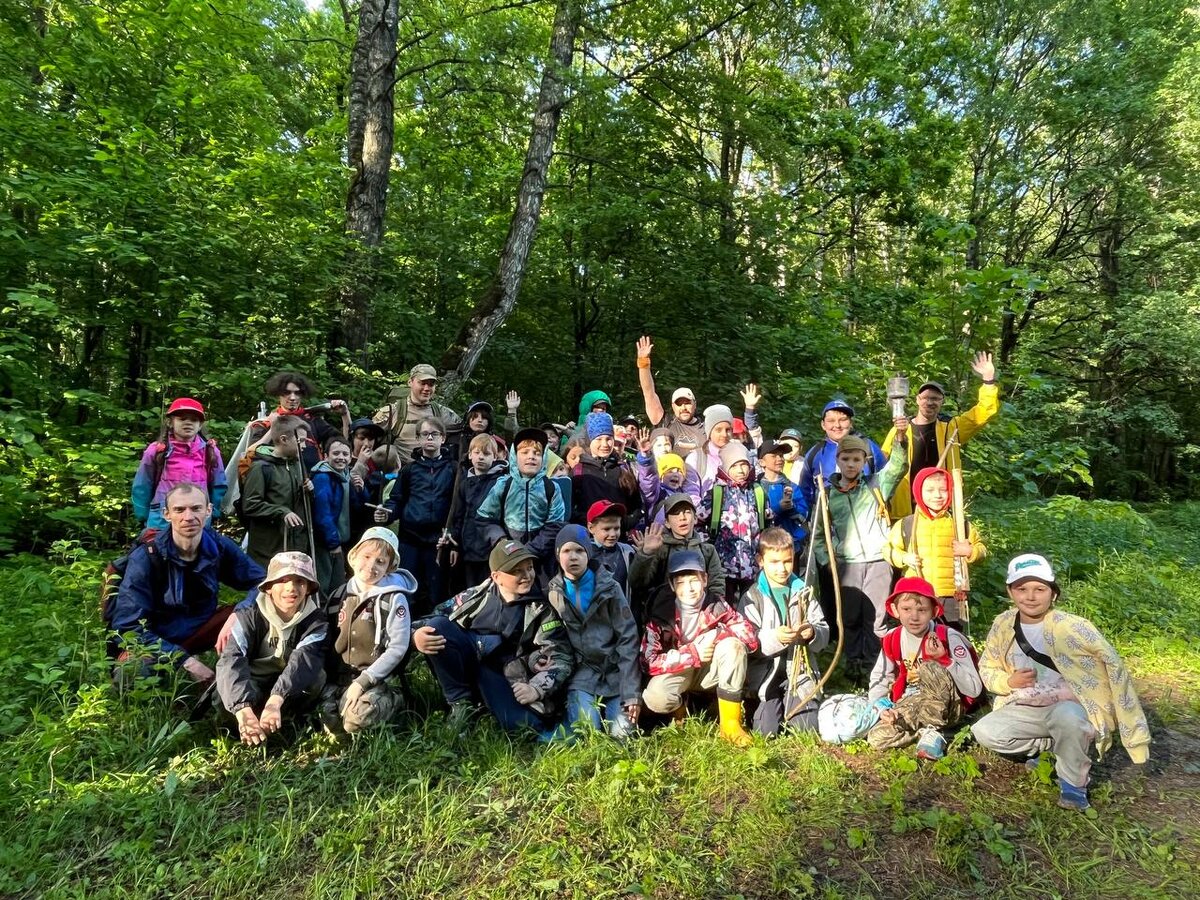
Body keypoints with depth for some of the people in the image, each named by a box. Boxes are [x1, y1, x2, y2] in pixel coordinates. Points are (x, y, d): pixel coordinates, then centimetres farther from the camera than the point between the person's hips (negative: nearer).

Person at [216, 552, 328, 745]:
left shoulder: (316, 621, -17)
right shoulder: (249, 616, -17)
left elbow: (304, 659, -35)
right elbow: (232, 659, -34)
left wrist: (275, 701, -54)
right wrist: (244, 710, -52)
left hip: (292, 690, 0)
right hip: (252, 685, 0)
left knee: (316, 676, -32)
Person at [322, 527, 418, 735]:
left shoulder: (394, 599, -11)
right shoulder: (339, 595, 6)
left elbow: (397, 648, -15)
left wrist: (362, 681, -18)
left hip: (375, 679, -5)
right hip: (338, 677, 5)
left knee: (355, 721, -27)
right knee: (326, 718, -19)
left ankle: (391, 700, 2)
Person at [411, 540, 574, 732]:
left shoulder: (541, 610, -2)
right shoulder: (477, 595, 4)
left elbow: (561, 656, -7)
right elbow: (436, 620, 6)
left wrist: (537, 689, -23)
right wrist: (416, 634, -17)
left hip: (506, 677, -2)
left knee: (525, 727, -32)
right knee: (436, 626, -20)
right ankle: (461, 702, -7)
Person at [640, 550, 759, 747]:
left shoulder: (718, 607, -15)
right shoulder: (662, 613, -19)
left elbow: (752, 639, -18)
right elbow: (649, 661, -24)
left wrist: (715, 634, -28)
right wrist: (693, 653, -29)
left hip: (709, 671, 2)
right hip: (676, 672, -1)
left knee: (733, 645, -28)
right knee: (655, 698, -34)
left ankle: (730, 723, -17)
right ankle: (680, 705, 6)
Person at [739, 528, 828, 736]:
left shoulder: (803, 593, 8)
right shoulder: (752, 598, -2)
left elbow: (824, 633, 5)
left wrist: (813, 633, -18)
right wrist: (775, 638, -29)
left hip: (800, 672, 3)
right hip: (765, 674, -2)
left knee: (807, 727, -8)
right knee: (766, 730, -12)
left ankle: (789, 703, 23)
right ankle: (754, 705, 20)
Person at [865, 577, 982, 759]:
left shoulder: (948, 637, -16)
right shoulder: (892, 640, -3)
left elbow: (975, 690, -19)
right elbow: (878, 679, 6)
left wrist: (944, 659, -30)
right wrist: (883, 708, -12)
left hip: (948, 707, -4)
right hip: (911, 706, 4)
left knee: (930, 668, -34)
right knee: (877, 738, -22)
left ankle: (931, 729, -18)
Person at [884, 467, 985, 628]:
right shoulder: (906, 524, 3)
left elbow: (981, 548, 15)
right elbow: (888, 549, 11)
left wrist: (970, 552, -6)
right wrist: (904, 558, -7)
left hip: (951, 596, 1)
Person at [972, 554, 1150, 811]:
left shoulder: (1073, 627, -18)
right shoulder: (1003, 625, -6)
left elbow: (1115, 669, -15)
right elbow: (987, 668, 6)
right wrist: (1009, 681, -16)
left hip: (1071, 709, -4)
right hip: (1026, 710, 5)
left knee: (1066, 716, -39)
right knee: (984, 732, -18)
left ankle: (1074, 782, -11)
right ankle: (1057, 745, 5)